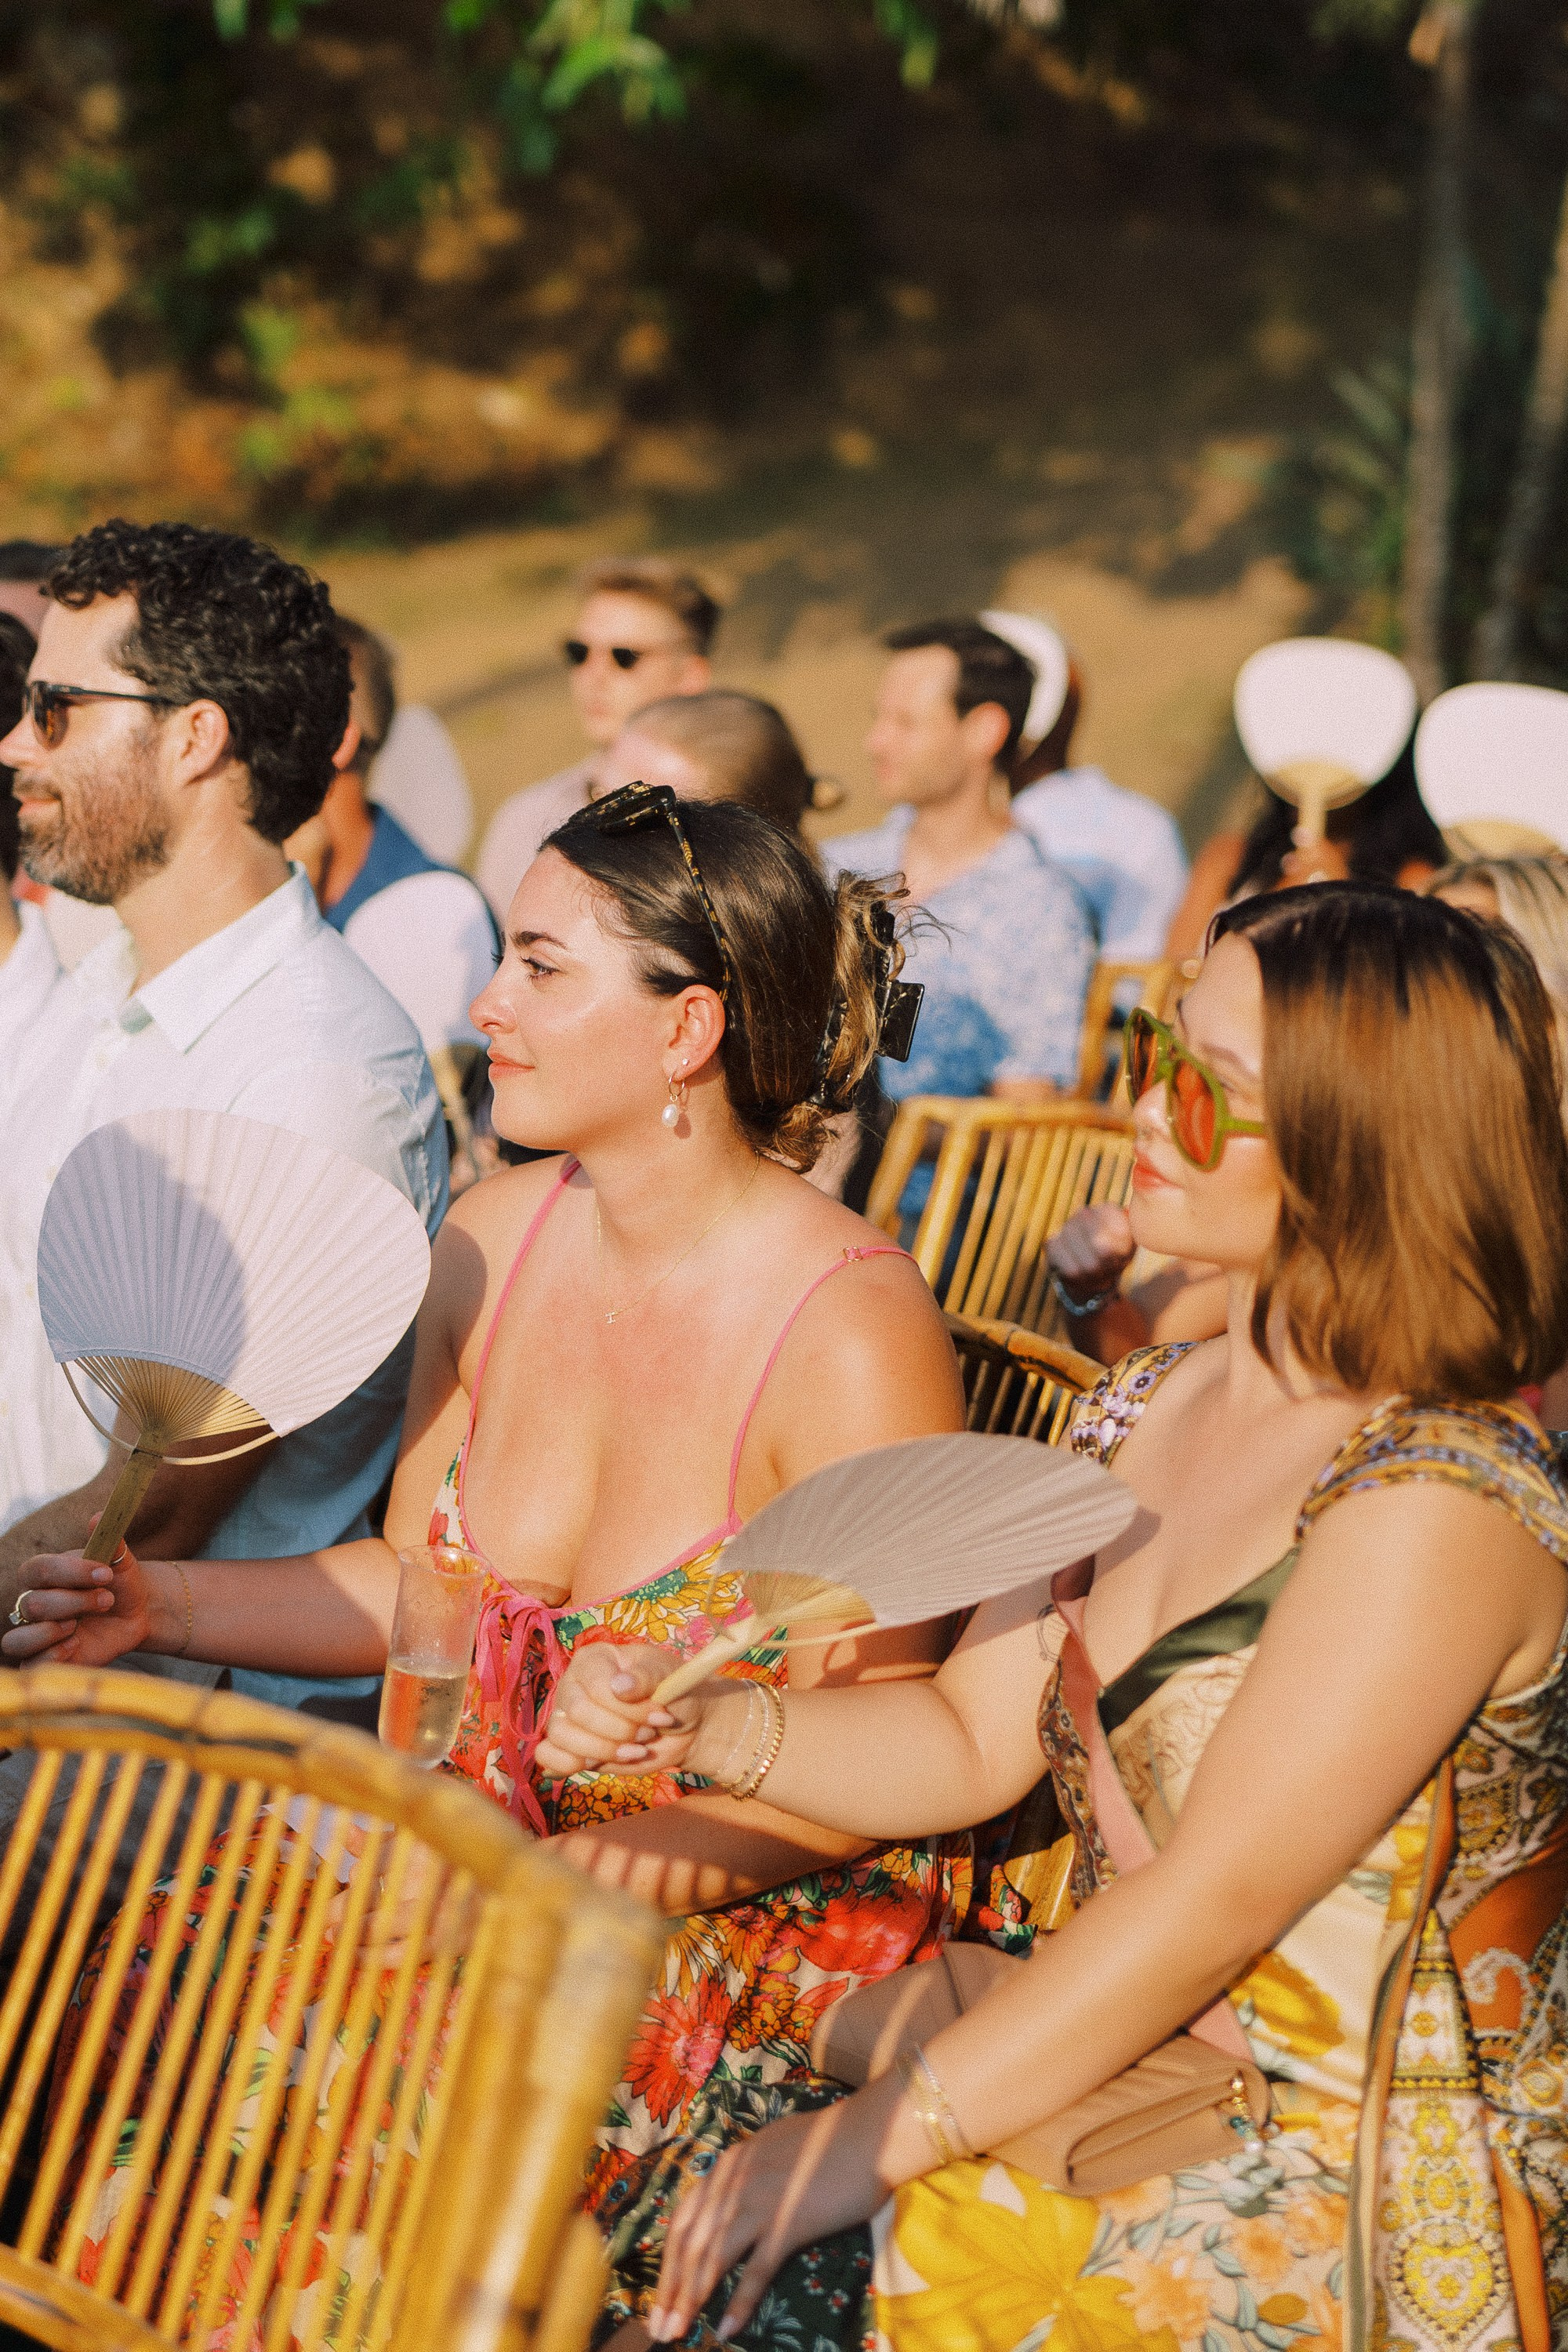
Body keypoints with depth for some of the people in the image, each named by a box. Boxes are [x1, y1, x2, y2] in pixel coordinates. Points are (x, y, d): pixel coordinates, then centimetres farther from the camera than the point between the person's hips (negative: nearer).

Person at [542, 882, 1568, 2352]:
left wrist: (873, 2139, -22)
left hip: (1357, 2198, -7)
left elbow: (1213, 1902, -22)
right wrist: (691, 1724, -6)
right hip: (1123, 2083, 7)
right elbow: (973, 1743, 10)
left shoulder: (1435, 1509, -20)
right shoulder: (1138, 1416, 6)